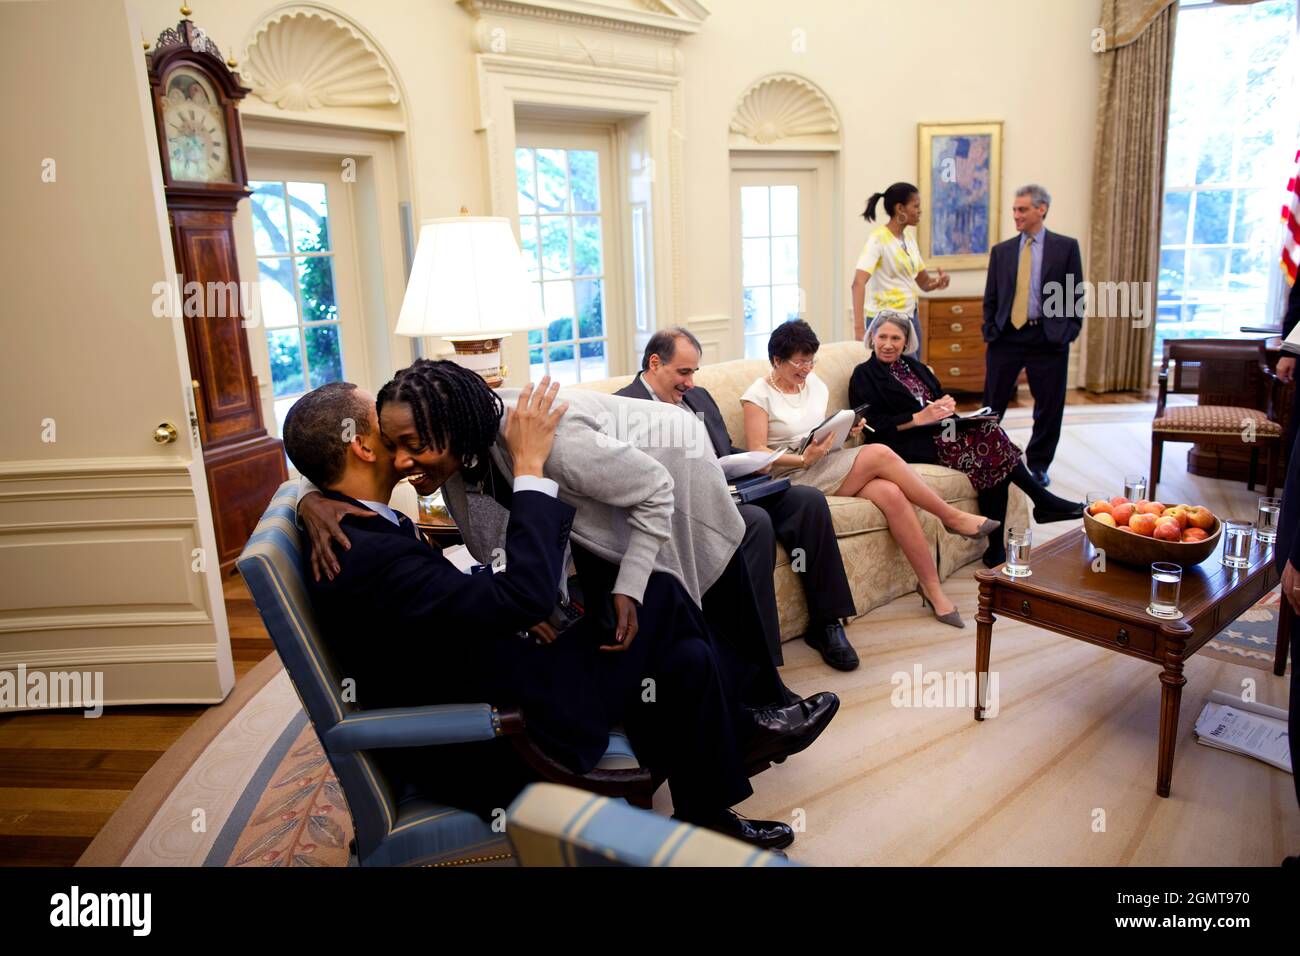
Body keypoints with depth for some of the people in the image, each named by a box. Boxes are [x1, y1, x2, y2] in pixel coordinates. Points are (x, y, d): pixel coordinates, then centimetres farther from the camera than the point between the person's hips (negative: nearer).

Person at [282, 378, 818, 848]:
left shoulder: (352, 531, 3)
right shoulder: (367, 556, -29)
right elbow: (525, 594, -33)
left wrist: (511, 615, -3)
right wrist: (530, 466, -25)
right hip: (490, 752, -9)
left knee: (688, 658, 3)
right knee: (661, 596, -6)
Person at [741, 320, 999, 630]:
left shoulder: (815, 383, 15)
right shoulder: (758, 394, -4)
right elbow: (756, 452, -11)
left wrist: (847, 430, -1)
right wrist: (803, 459, -23)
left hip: (831, 466, 6)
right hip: (794, 477, -6)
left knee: (891, 494, -25)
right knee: (880, 454, -26)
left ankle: (932, 587, -19)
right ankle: (952, 516, -9)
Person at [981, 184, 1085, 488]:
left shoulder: (1066, 247, 3)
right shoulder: (1001, 251, 9)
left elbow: (1076, 294, 3)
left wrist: (1069, 331, -5)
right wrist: (990, 330, 1)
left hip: (1049, 337, -1)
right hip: (1006, 335, 1)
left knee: (1049, 406, 6)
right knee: (992, 404, 4)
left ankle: (1038, 465, 21)